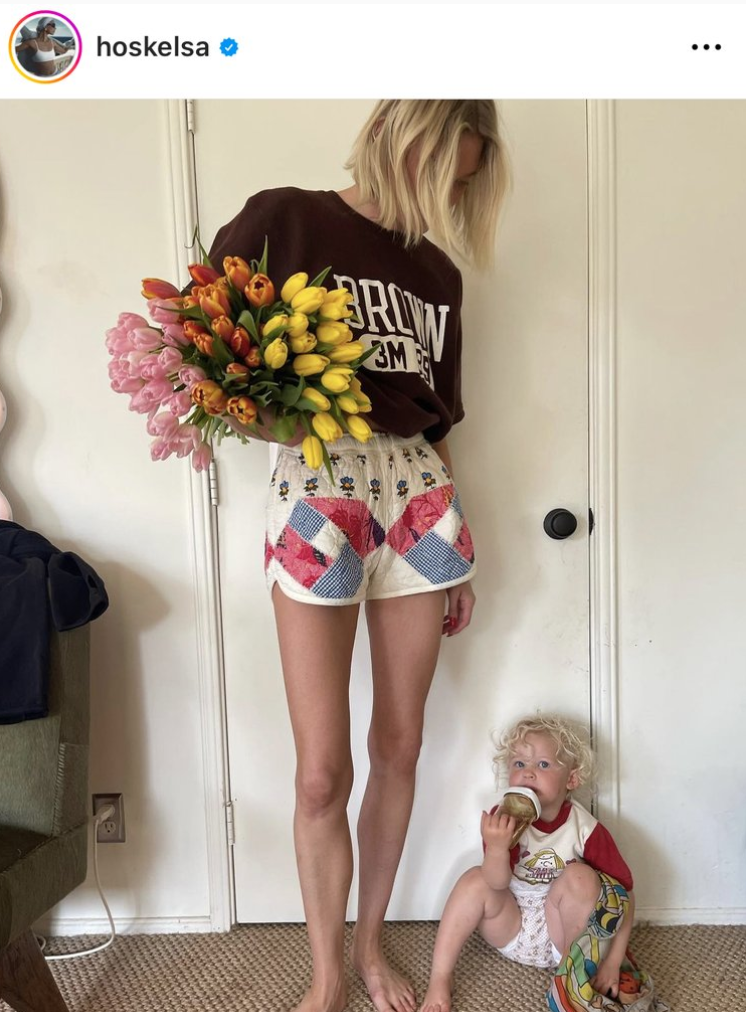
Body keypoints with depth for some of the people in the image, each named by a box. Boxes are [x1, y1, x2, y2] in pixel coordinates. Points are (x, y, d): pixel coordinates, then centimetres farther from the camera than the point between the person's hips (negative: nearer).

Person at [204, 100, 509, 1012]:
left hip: (416, 492, 5)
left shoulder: (436, 274, 16)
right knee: (322, 772, -1)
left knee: (399, 747, 10)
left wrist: (456, 555, 16)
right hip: (318, 487, -4)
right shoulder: (285, 219, 2)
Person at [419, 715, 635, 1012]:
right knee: (475, 880, -23)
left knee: (581, 877, -26)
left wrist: (613, 961, -17)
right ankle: (440, 978, -12)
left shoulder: (586, 830, -18)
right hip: (510, 931, 2)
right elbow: (497, 883, -27)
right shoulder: (504, 820, -16)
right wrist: (497, 848, -49)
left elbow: (623, 892, -12)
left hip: (561, 932, -1)